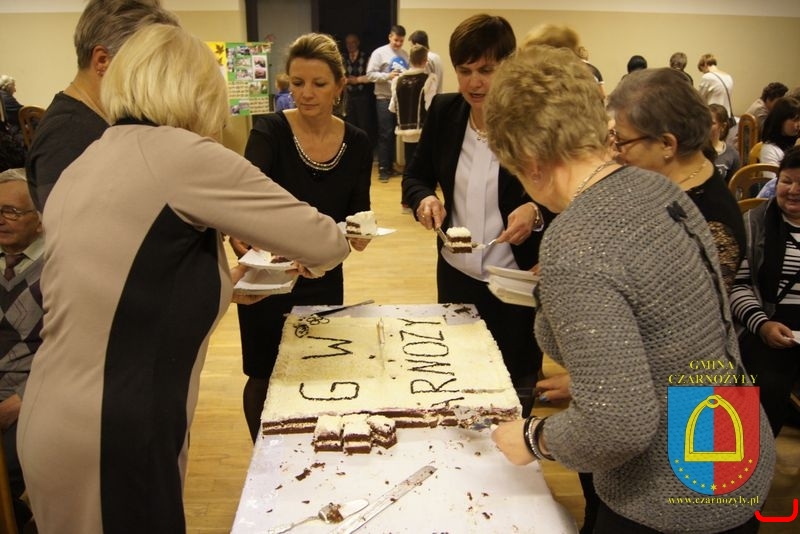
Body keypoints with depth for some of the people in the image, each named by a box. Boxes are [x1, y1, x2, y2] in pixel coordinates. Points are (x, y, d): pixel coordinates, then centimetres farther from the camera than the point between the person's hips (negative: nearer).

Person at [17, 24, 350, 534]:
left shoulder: (82, 167, 8)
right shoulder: (180, 154, -16)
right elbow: (327, 244, -10)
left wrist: (219, 281, 23)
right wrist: (305, 256, 11)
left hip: (59, 420, 8)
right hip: (110, 436, -8)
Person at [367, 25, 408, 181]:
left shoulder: (405, 54, 12)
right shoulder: (379, 53, -3)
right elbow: (370, 74, -9)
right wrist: (388, 76, -20)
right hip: (384, 98, -5)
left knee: (394, 133, 10)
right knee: (385, 134, -4)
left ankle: (390, 165, 19)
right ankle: (383, 168, 1)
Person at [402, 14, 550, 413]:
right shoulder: (443, 110, -2)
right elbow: (415, 177, 8)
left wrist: (537, 212, -30)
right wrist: (425, 200, -14)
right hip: (455, 274, 4)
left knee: (516, 389, 13)